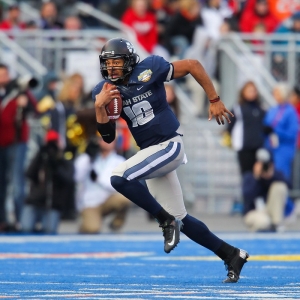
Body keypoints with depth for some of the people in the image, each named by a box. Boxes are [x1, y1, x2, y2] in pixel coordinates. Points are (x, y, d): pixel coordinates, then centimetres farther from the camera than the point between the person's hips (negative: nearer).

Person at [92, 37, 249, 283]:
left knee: (119, 177, -25)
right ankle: (232, 255, 21)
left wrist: (215, 101, -4)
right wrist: (100, 106, -14)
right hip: (150, 152, 7)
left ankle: (166, 220, -11)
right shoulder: (105, 91, 2)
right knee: (180, 219, 8)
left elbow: (193, 65, -5)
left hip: (169, 146, -7)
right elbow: (108, 137, 2)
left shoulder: (149, 69, -12)